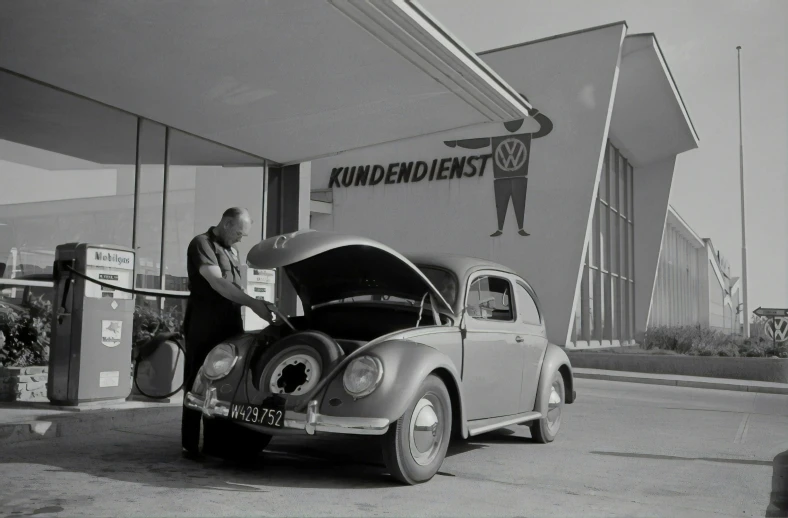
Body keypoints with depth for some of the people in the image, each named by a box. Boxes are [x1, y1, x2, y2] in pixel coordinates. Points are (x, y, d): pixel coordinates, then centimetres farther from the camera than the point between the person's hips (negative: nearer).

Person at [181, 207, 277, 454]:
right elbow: (217, 282, -19)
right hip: (204, 329, -8)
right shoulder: (202, 244, -7)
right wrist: (253, 302, -24)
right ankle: (190, 444, 2)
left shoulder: (231, 251, 20)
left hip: (229, 327, 8)